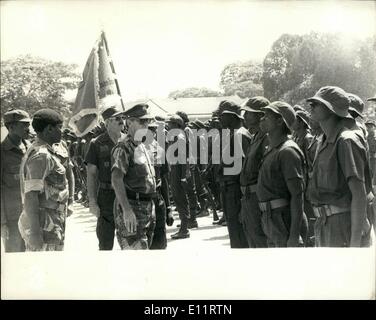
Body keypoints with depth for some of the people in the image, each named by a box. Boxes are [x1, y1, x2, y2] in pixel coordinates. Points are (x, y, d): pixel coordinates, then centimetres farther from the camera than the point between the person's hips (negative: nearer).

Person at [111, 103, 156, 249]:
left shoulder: (141, 146, 18)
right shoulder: (123, 147, -12)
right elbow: (116, 179, -23)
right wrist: (126, 210, -31)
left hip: (147, 207, 10)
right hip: (131, 206, -10)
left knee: (145, 247, 14)